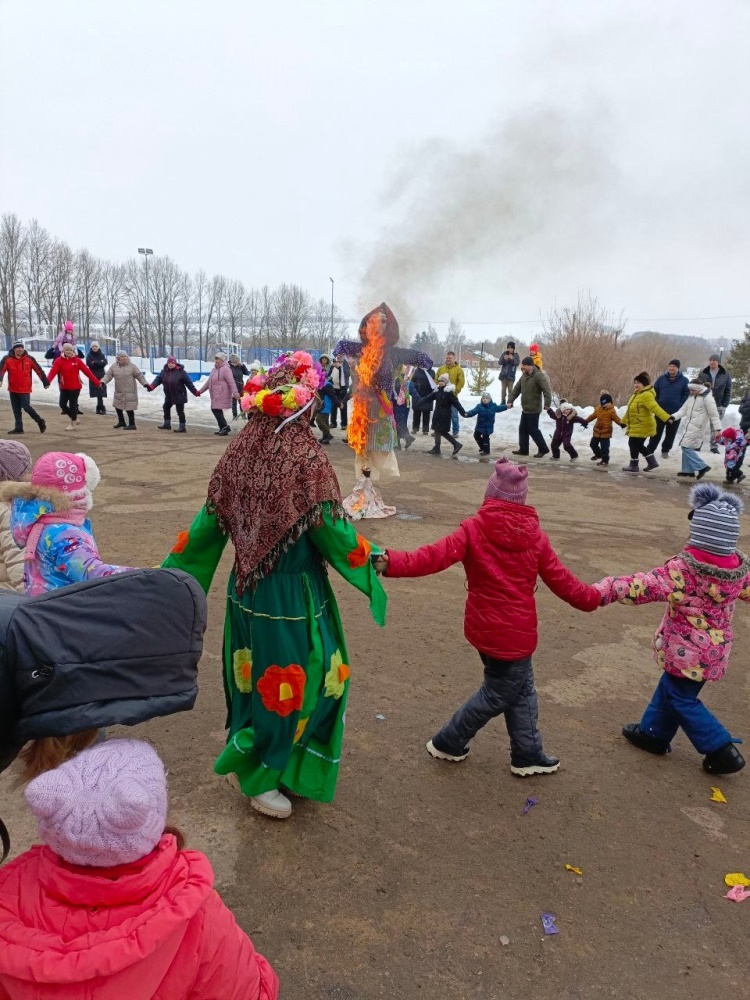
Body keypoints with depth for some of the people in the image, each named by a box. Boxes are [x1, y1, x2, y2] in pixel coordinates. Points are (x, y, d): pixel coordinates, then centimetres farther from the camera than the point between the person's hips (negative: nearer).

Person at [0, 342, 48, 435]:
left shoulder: (29, 359, -3)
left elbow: (39, 370, 3)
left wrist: (46, 382, 5)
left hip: (25, 389, -3)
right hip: (13, 389, 3)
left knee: (26, 406, -10)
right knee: (16, 409, 8)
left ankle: (40, 421, 9)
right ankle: (19, 428, 15)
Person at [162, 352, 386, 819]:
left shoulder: (238, 455, -2)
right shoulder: (308, 460, -20)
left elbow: (206, 527, 3)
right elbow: (334, 534, -17)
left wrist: (170, 575, 13)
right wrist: (368, 558, 1)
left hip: (246, 588, 6)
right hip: (293, 594, -6)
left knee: (255, 676, 23)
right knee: (292, 682, 13)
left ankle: (249, 756, 42)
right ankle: (263, 777, 26)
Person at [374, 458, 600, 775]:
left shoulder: (474, 528, -8)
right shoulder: (534, 535, -6)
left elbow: (436, 556, -22)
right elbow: (560, 580, 1)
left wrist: (393, 563, -29)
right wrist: (592, 597, 17)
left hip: (485, 627, 3)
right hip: (513, 633, -3)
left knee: (521, 689, 23)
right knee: (498, 695, 17)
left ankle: (528, 754, 34)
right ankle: (447, 743, 28)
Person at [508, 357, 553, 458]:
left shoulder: (539, 375, -19)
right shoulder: (524, 375, 8)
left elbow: (547, 390, -25)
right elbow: (517, 388, 13)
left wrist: (547, 403, -33)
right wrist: (510, 401, 7)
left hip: (533, 409, -9)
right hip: (525, 409, 9)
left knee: (533, 430, -3)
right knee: (523, 429, 13)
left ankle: (543, 449, 9)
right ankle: (523, 449, 24)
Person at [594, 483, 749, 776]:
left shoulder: (683, 568, -28)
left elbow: (646, 586, -35)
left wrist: (604, 590, -36)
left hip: (687, 650, -7)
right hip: (716, 649, 7)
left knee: (681, 698, 13)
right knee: (670, 687, 22)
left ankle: (722, 750, 17)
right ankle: (653, 733, 37)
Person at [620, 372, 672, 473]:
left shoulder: (646, 395, -22)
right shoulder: (637, 394, 12)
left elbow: (655, 408, -33)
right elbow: (630, 409, 22)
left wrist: (667, 418, -43)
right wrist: (624, 421, 29)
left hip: (642, 426, -10)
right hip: (636, 426, 10)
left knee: (634, 445, -1)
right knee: (638, 445, 17)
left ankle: (634, 465, 13)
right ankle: (652, 462, 26)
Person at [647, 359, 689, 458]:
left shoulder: (683, 380, -2)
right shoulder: (662, 378, 2)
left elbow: (687, 394, -2)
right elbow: (654, 391, 8)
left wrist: (680, 406, -10)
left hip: (675, 412, -1)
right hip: (660, 411, 1)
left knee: (671, 433, 7)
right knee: (656, 432, 6)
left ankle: (665, 450, 20)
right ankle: (649, 450, 13)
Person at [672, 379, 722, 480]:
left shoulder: (707, 398, -13)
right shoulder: (691, 397, 11)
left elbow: (714, 415, -13)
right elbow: (683, 410, 11)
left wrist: (717, 429, -15)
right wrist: (673, 417, -4)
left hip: (697, 428, -9)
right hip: (689, 427, 9)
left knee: (687, 447, -12)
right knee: (685, 447, 11)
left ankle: (702, 467, -6)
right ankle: (688, 470, 20)